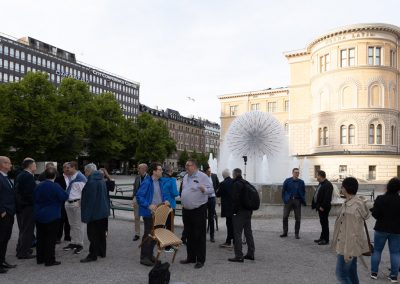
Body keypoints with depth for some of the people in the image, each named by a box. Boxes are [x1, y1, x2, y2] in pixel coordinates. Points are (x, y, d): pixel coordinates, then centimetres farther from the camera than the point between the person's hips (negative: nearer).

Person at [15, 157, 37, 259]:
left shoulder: (20, 175, 11)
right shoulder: (28, 176, -18)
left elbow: (18, 191, 15)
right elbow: (30, 193, -24)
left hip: (20, 206, 10)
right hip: (28, 207, -10)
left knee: (23, 230, 19)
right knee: (27, 230, -1)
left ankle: (21, 250, 28)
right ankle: (24, 253, 4)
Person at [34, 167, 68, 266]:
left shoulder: (38, 186, 1)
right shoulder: (55, 186, -17)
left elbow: (35, 199, 9)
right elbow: (65, 197, -13)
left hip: (39, 216, 6)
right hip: (52, 216, -6)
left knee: (40, 237, 15)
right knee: (51, 239, 1)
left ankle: (40, 258, 24)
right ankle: (50, 260, 4)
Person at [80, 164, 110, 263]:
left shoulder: (91, 182, -19)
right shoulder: (102, 180, 10)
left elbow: (89, 199, -21)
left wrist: (86, 215, -18)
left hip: (94, 213, -9)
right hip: (103, 211, 9)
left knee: (93, 234, -1)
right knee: (101, 233, 16)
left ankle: (93, 255, 3)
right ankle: (102, 252, 25)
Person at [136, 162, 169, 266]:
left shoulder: (159, 182, 8)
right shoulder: (147, 182, -18)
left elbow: (163, 194, 20)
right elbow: (139, 196, -19)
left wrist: (165, 200, 0)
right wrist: (149, 205, -25)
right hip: (149, 213, -8)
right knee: (148, 234, -1)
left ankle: (150, 254, 30)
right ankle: (144, 257, 12)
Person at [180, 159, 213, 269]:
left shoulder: (203, 176, -10)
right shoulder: (185, 177, 13)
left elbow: (211, 189, -15)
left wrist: (204, 190, -34)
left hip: (199, 210, -7)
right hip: (186, 210, 7)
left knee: (199, 236, -1)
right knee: (189, 235, 14)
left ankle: (200, 260, 7)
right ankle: (191, 257, 26)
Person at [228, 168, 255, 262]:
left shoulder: (237, 184, -13)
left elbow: (235, 199, -19)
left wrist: (234, 210, -13)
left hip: (239, 212, -9)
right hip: (248, 211, 9)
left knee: (237, 234, -4)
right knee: (248, 232, 15)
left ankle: (239, 256, -3)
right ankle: (250, 254, 22)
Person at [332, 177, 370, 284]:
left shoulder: (351, 209, -28)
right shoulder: (357, 201, 2)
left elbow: (351, 233, -25)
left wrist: (347, 251, -19)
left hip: (349, 247, -9)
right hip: (353, 246, 9)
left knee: (341, 274, 1)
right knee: (351, 272, 19)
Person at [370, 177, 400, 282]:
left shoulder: (380, 199, -14)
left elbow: (375, 215, -13)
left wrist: (373, 209, 6)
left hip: (381, 229, 0)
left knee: (377, 250, 13)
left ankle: (374, 272, 18)